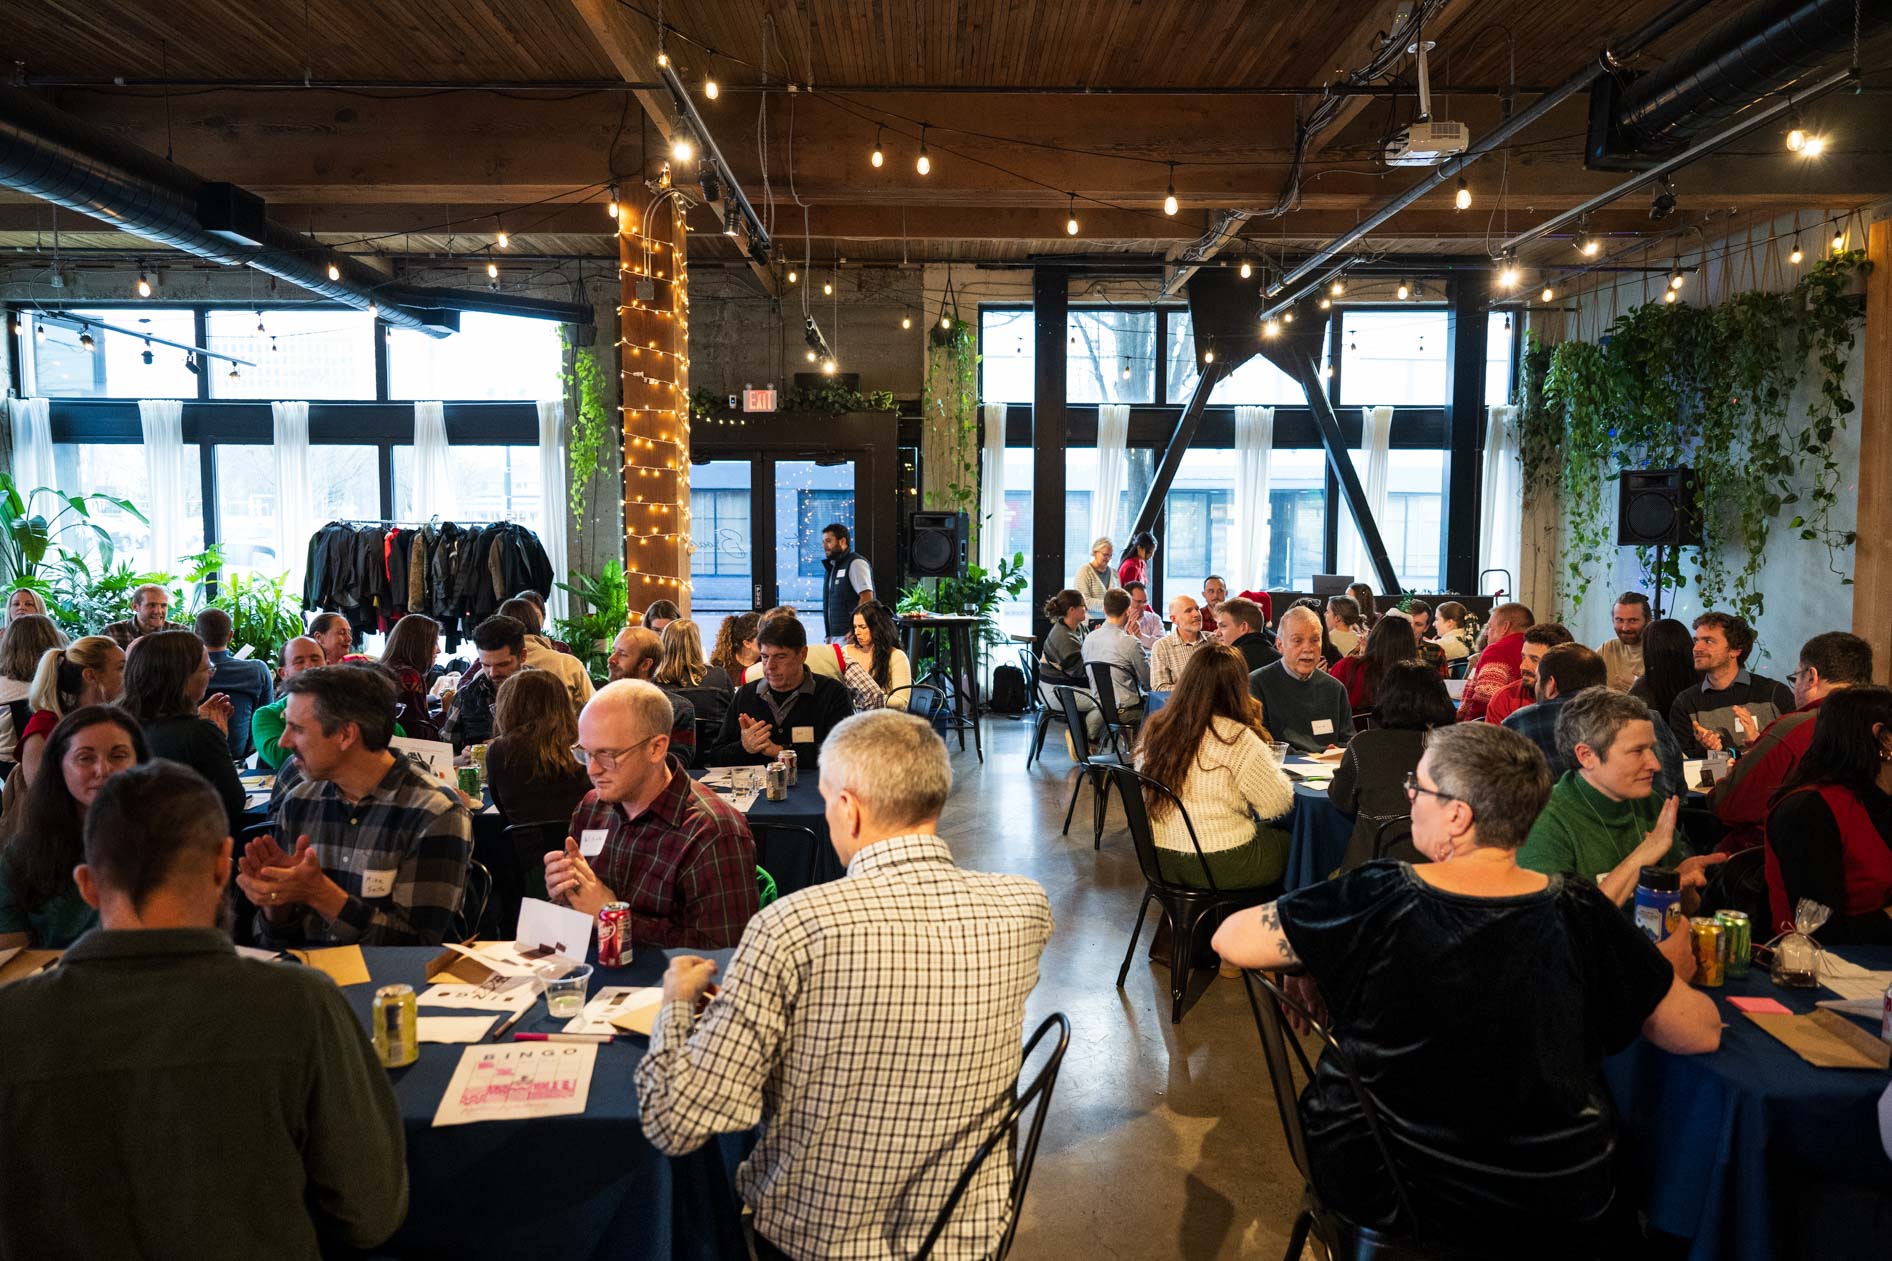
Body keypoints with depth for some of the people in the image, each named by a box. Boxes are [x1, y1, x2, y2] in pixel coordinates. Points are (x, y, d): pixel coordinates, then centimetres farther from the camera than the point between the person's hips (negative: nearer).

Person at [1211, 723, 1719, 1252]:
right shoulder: (1582, 915, -18)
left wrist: (1320, 972, 6)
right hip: (1559, 1211, 2)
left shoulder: (1376, 901, -23)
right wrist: (1669, 970, 17)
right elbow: (1702, 1034, -5)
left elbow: (1228, 939, -13)